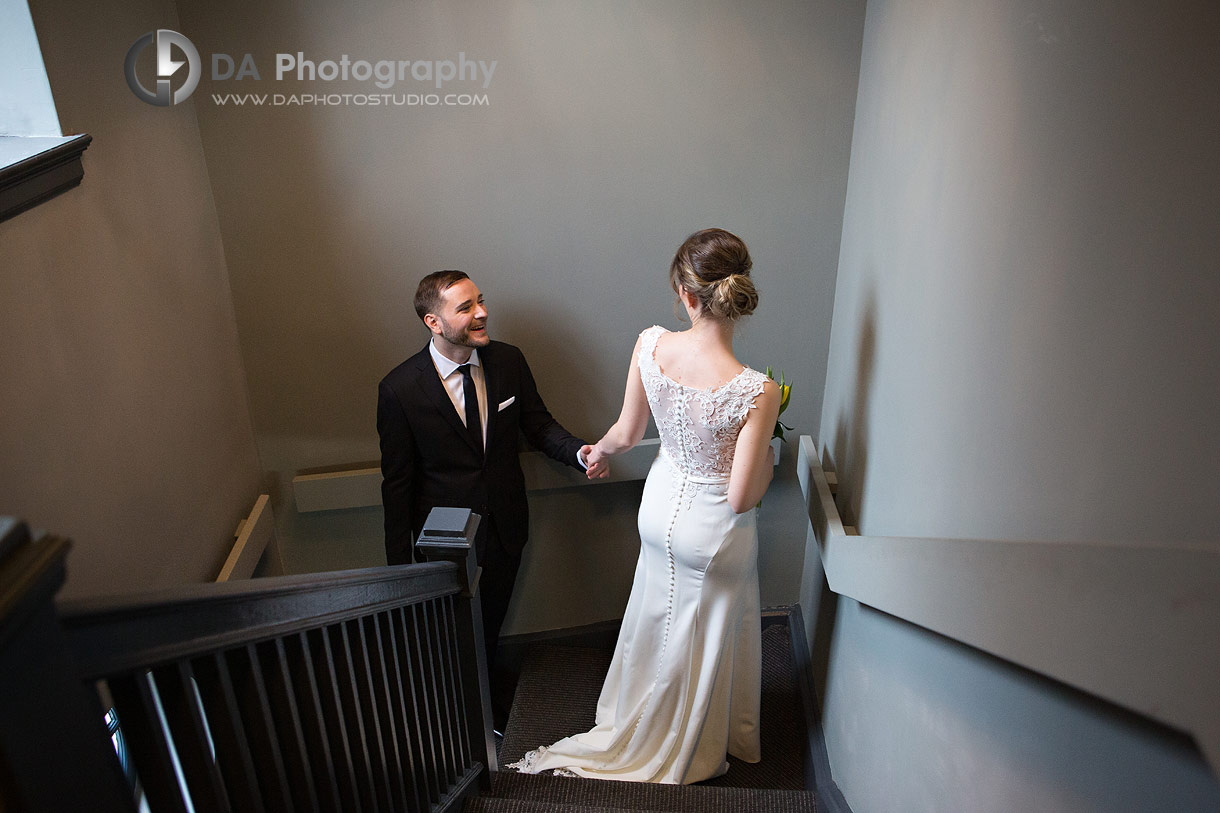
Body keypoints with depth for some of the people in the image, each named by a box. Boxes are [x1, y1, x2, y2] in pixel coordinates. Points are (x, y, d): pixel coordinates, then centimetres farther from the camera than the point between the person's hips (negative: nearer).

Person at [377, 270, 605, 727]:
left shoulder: (509, 361, -10)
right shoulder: (400, 389, -19)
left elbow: (537, 423, 2)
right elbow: (397, 481, -12)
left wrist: (578, 452, -19)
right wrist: (399, 563, -8)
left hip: (505, 526, 3)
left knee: (491, 624, 26)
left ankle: (488, 692, 55)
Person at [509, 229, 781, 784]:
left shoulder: (650, 345, -21)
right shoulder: (756, 391, -33)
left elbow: (627, 434, -6)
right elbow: (742, 498, -25)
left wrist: (597, 450, 18)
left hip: (661, 508, 5)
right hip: (715, 531, -4)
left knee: (659, 624, 30)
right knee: (705, 643, 23)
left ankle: (636, 729, 59)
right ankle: (692, 750, 51)